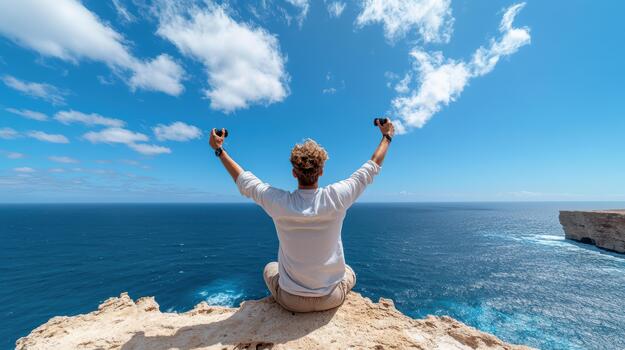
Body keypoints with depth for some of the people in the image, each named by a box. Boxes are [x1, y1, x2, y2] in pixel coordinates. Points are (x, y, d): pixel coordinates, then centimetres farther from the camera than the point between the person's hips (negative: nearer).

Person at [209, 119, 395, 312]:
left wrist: (219, 149, 9)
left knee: (270, 268, 30)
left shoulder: (279, 202, -21)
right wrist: (387, 136, 9)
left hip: (291, 301, 0)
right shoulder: (336, 198, -22)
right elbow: (372, 167, -6)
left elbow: (243, 181, -3)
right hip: (332, 299, 1)